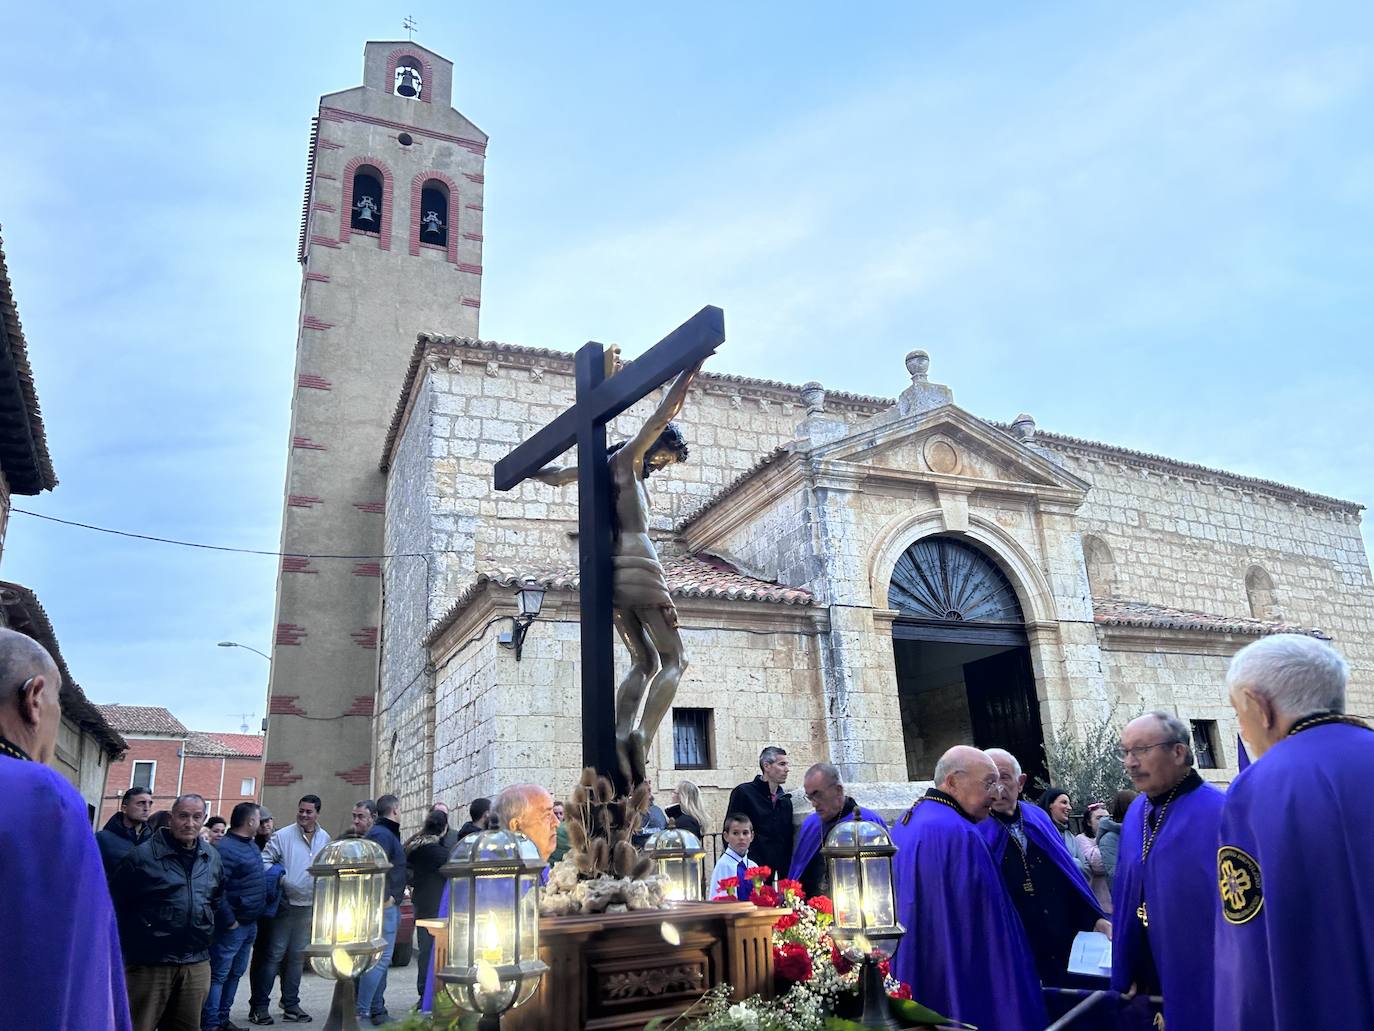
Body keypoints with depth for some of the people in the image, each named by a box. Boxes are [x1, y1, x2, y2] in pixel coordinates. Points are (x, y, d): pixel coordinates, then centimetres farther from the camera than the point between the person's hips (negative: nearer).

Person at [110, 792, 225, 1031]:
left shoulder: (213, 858, 7)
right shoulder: (142, 856, -11)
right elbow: (116, 905, -5)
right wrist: (129, 946, -1)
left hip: (197, 965, 5)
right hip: (149, 964, -5)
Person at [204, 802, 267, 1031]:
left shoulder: (251, 845, 11)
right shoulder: (225, 848, -18)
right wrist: (229, 921, -20)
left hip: (250, 923, 9)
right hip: (233, 924, -9)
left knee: (235, 974, 16)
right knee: (219, 975, -1)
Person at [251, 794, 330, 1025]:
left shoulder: (325, 838, 6)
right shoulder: (283, 836, -9)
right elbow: (265, 860, -11)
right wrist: (278, 877, -22)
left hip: (309, 906, 5)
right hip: (286, 904, -5)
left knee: (298, 956, 13)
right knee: (274, 954, -3)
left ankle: (291, 1004, 22)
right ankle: (259, 1006, 6)